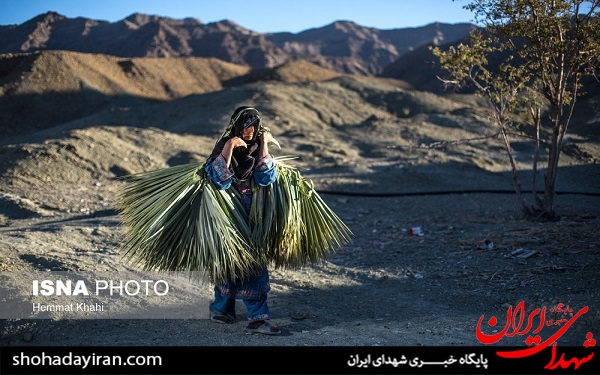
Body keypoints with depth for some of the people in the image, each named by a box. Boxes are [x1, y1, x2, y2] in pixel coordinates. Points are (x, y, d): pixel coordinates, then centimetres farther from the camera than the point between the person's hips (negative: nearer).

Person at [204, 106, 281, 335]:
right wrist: (229, 148, -27)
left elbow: (265, 177, -7)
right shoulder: (224, 145, -8)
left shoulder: (256, 147, 6)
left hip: (251, 211, 6)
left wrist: (264, 145, -7)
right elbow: (218, 177, -22)